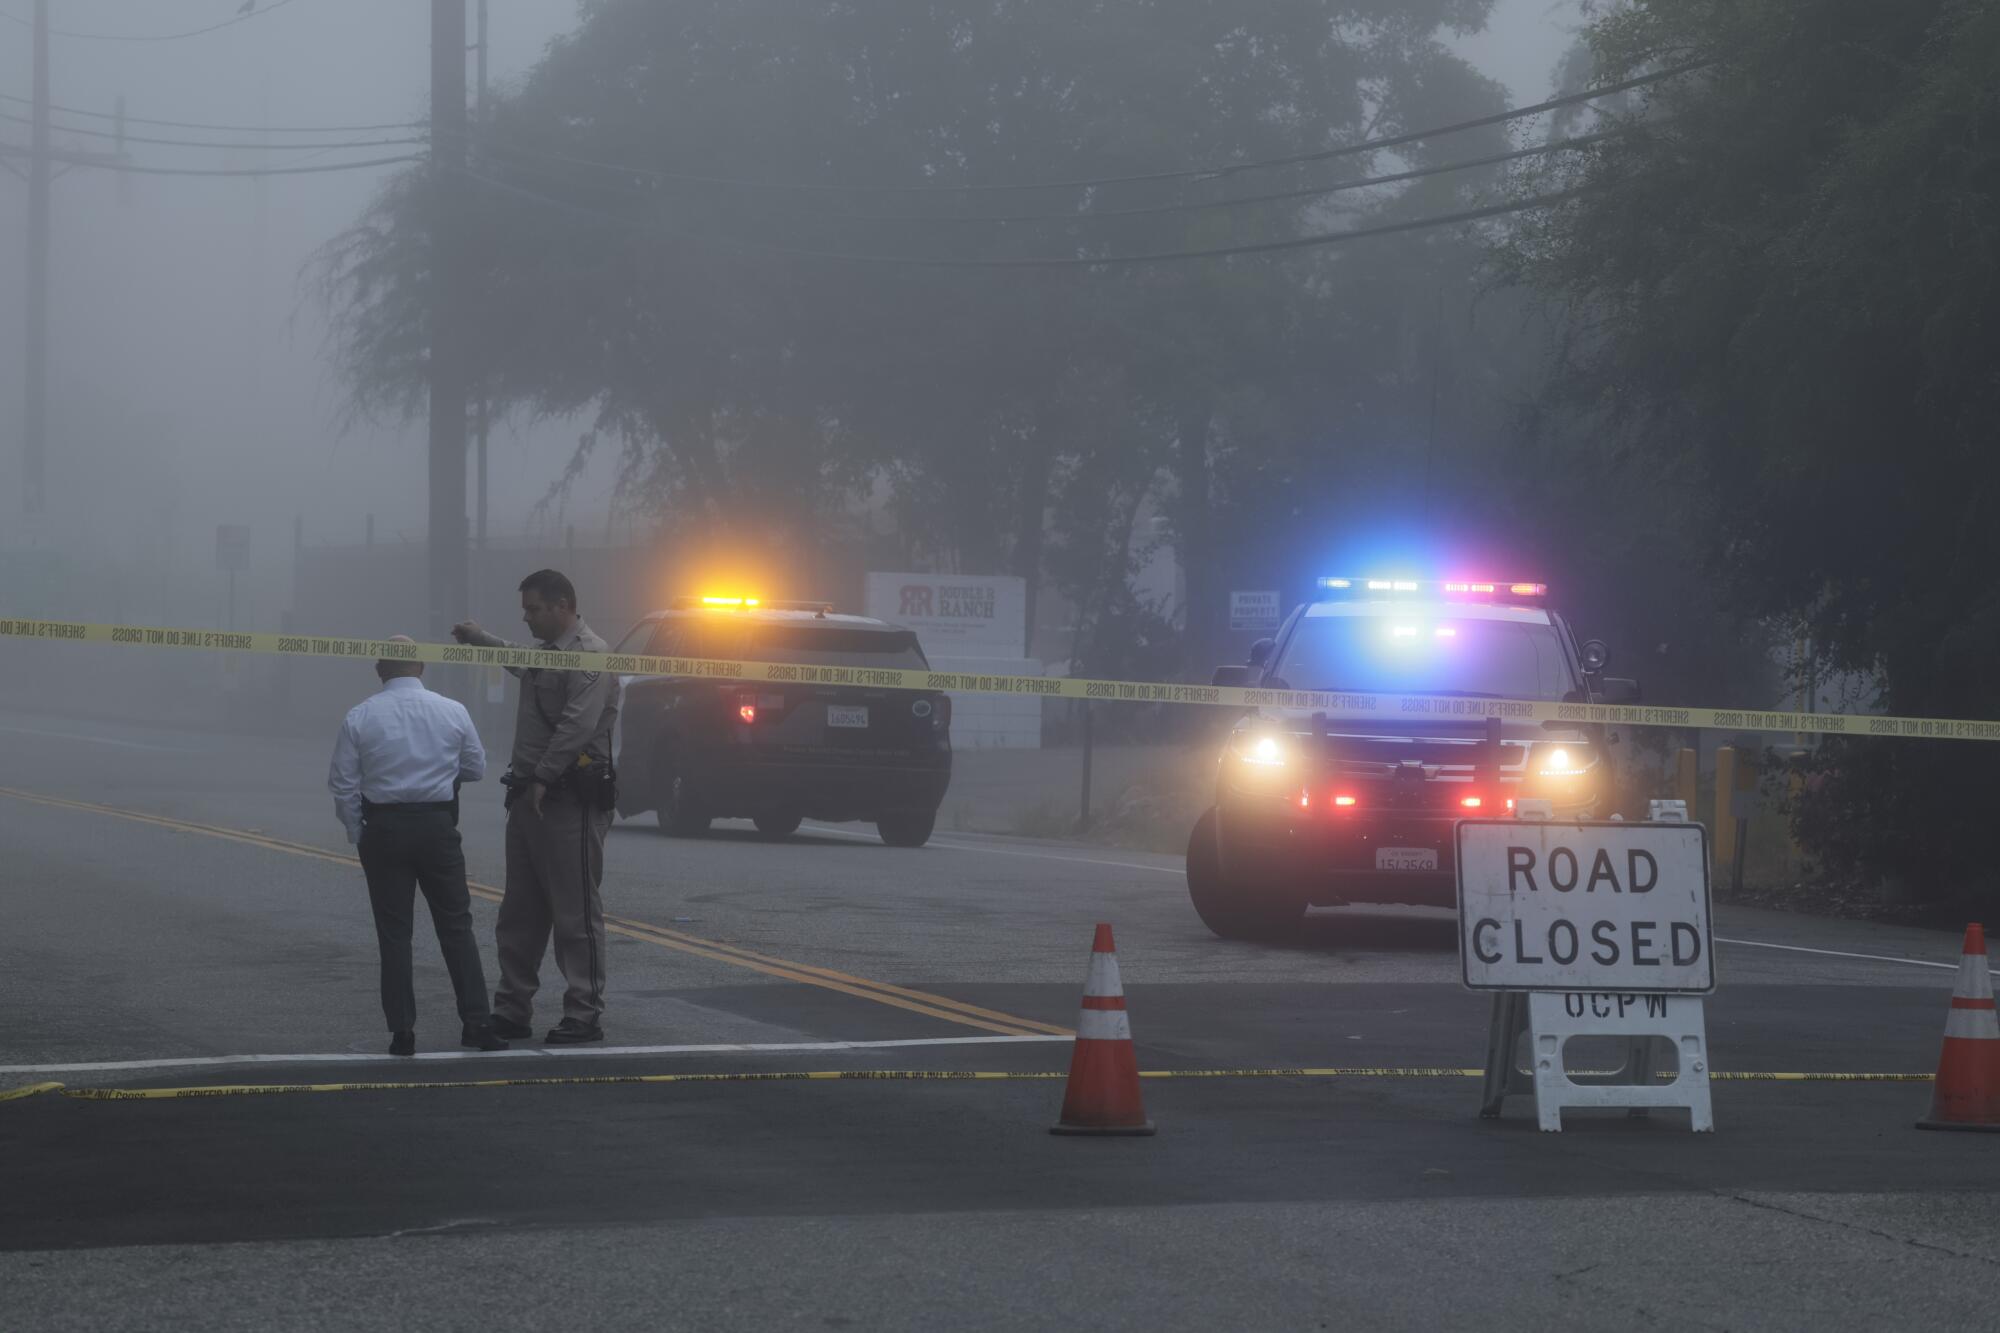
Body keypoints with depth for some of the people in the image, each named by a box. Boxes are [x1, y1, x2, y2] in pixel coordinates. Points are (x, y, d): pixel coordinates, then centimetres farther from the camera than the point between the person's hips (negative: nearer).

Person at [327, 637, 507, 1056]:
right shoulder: (453, 712, -2)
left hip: (384, 829, 0)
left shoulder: (360, 717, -4)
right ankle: (477, 1022, 1)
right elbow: (475, 768, 10)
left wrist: (357, 833, 7)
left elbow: (343, 783, -4)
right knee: (456, 926, 7)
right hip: (438, 826, 1)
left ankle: (402, 1031, 2)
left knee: (393, 932, 5)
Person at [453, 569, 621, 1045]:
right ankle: (512, 1011, 18)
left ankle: (585, 1015, -4)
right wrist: (481, 639, 48)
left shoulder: (590, 656, -13)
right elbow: (517, 659, 45)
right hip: (530, 797, 10)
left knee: (576, 913, -7)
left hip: (571, 802, -10)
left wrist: (543, 779, -23)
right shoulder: (545, 653, 18)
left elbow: (578, 725, -24)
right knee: (520, 912, 12)